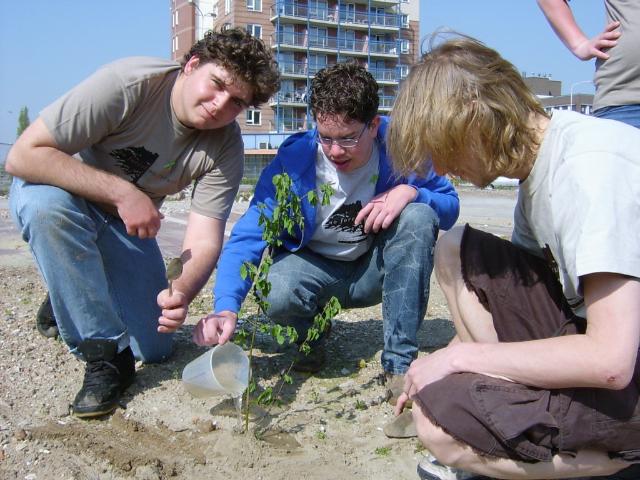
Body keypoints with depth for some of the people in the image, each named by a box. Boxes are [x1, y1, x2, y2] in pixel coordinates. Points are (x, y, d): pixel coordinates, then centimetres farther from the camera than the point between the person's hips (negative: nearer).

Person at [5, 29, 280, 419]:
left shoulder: (225, 148, -18)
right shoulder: (129, 83, -31)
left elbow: (205, 242, -25)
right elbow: (23, 155, -32)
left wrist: (181, 292, -46)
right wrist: (122, 192, -37)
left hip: (128, 222, 3)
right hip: (61, 189, -3)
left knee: (155, 348, -3)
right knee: (48, 204, -40)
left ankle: (76, 300, 28)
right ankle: (105, 355, -22)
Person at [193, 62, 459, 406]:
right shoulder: (293, 159, -21)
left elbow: (450, 206, -6)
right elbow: (248, 235, -26)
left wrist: (411, 191, -30)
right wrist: (226, 308, -42)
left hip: (373, 271, 2)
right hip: (314, 269, -2)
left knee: (419, 216, -28)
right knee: (277, 294, -36)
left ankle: (399, 362, -21)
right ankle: (312, 332, 5)